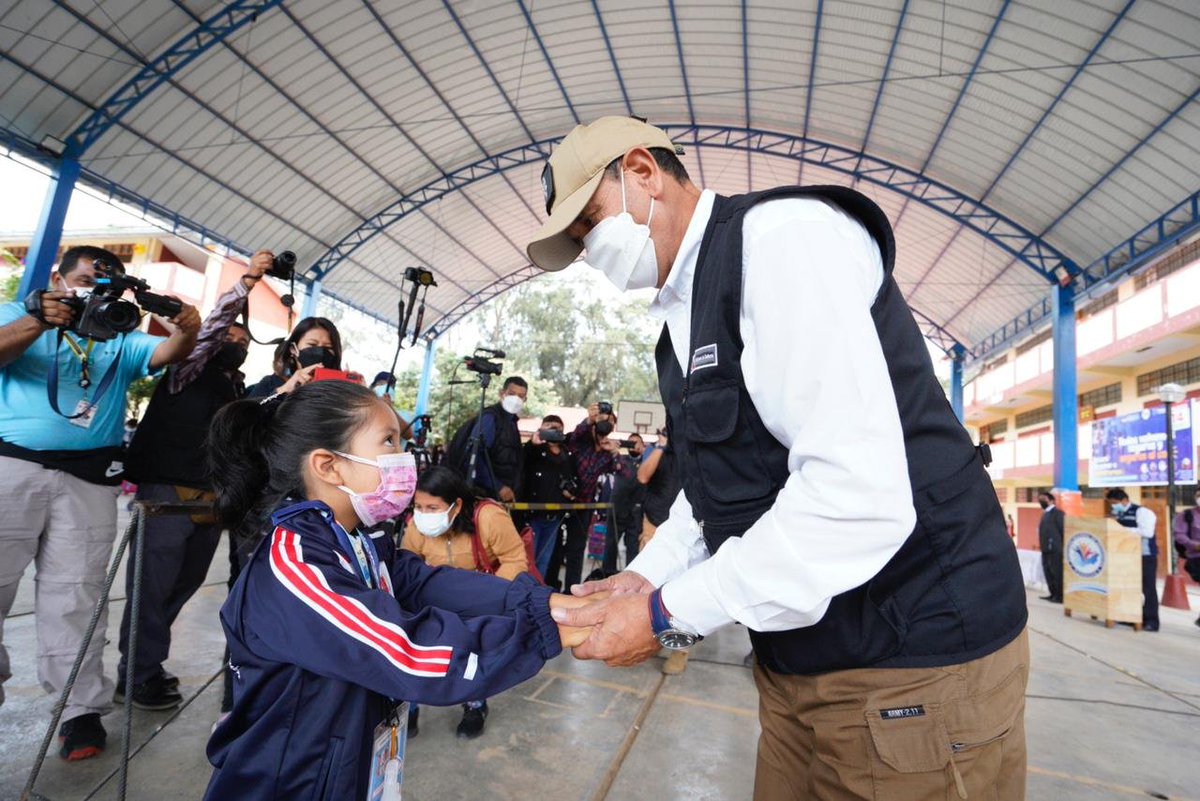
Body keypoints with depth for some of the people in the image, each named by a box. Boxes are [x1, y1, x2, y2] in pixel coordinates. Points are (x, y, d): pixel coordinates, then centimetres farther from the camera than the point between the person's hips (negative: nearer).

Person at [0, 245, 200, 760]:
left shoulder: (121, 339, 15)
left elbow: (166, 354, -3)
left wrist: (187, 332, -24)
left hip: (88, 477, 1)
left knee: (75, 594, 2)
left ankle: (82, 708, 5)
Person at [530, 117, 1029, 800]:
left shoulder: (781, 234, -18)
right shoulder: (683, 311, 11)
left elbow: (858, 494, -29)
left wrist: (671, 616, -20)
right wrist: (649, 575, 6)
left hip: (915, 660, -8)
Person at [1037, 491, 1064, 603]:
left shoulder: (1057, 513, -8)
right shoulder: (1045, 513, 17)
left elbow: (1062, 529, -13)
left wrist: (1062, 546, -14)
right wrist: (1041, 544, 14)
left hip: (1055, 549, -9)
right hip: (1046, 548, 9)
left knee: (1057, 572, -3)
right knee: (1048, 572, 13)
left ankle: (1059, 596, 3)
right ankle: (1053, 594, 22)